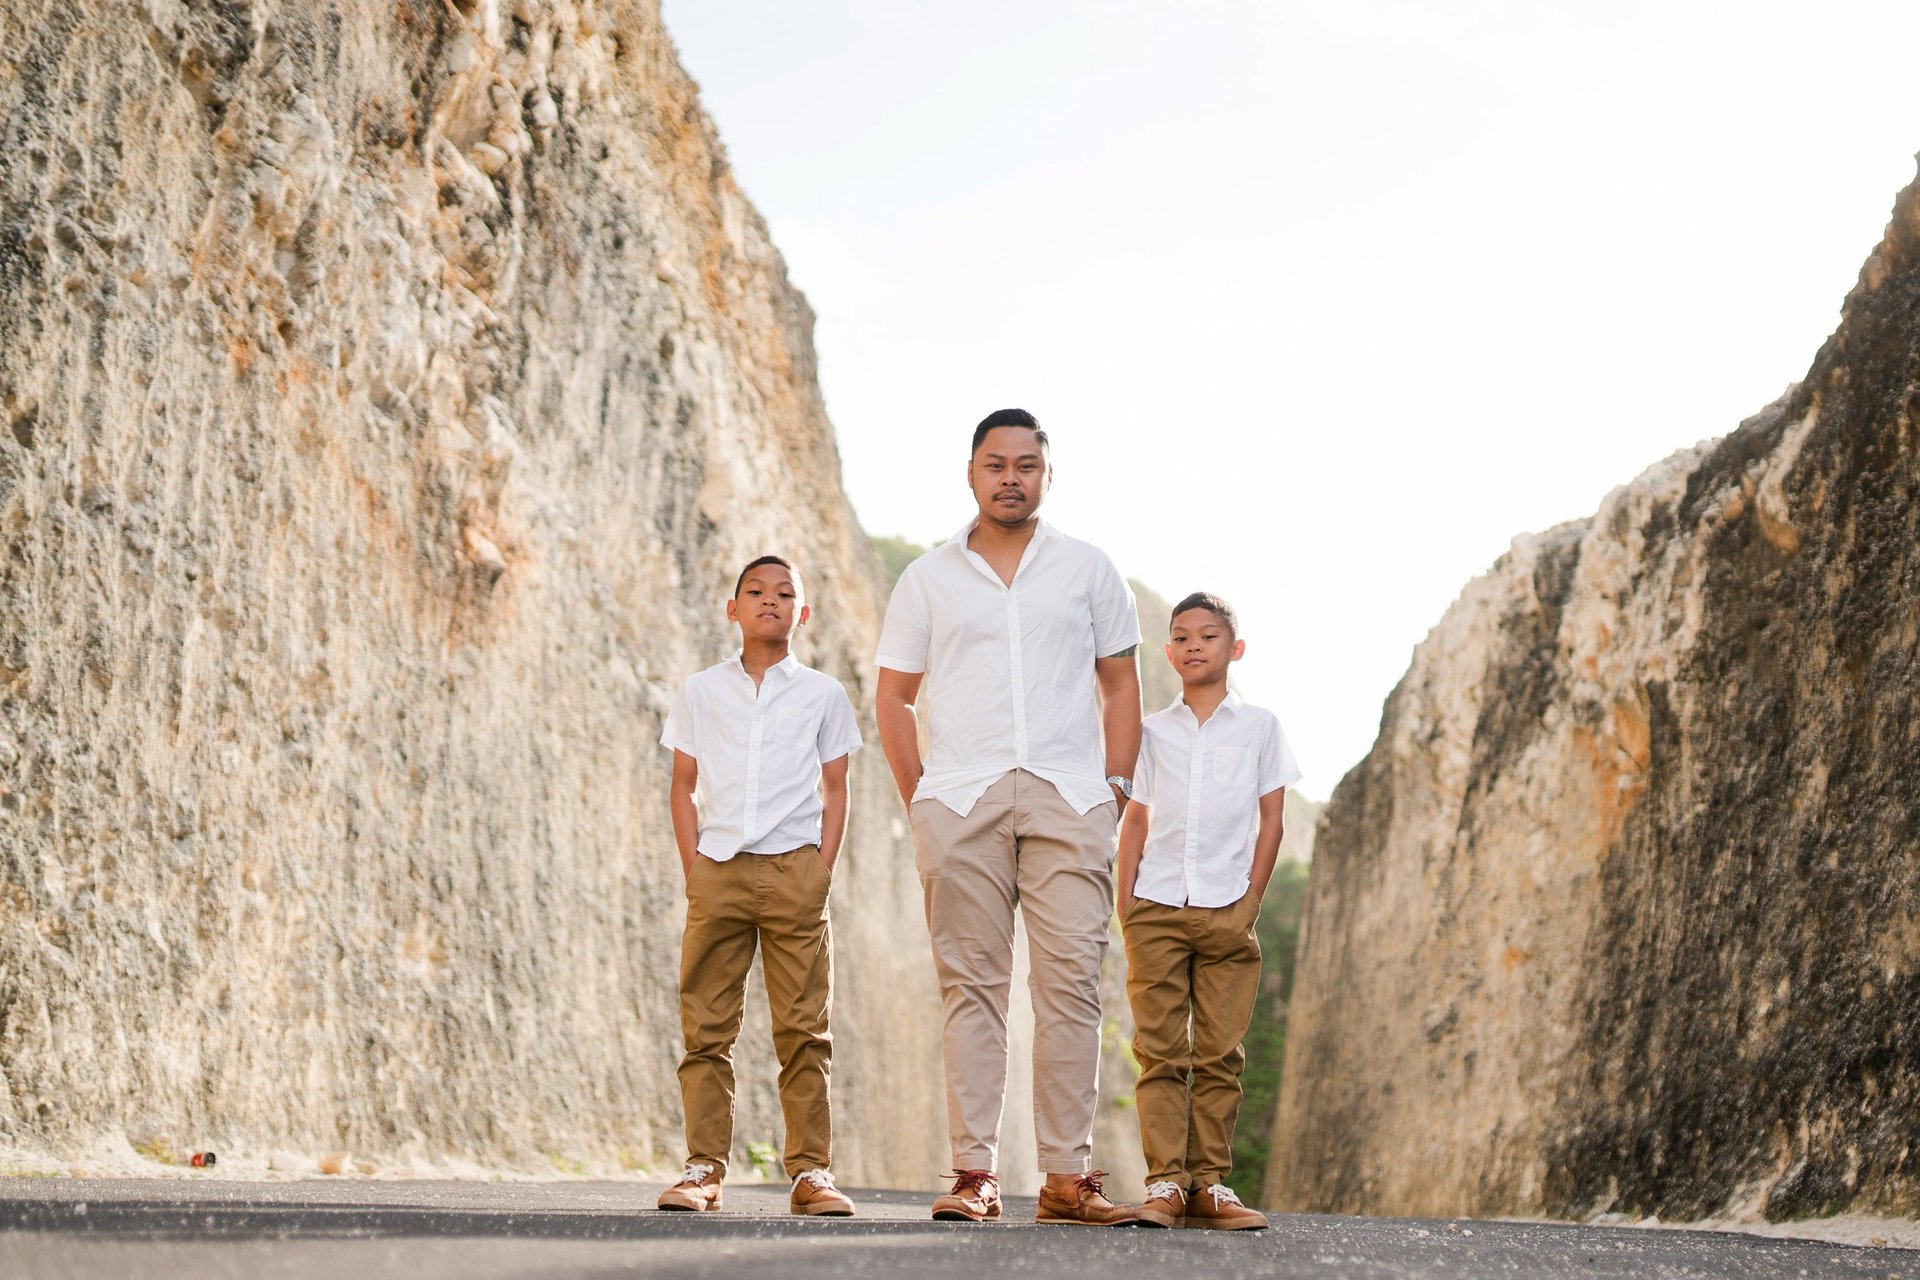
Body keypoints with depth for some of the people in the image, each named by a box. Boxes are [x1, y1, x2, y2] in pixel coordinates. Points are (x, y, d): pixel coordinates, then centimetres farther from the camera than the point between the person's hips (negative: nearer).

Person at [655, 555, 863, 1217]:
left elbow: (835, 790, 11)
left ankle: (811, 1170, 0)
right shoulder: (700, 692, 12)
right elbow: (684, 785, 12)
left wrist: (822, 869, 0)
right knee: (706, 1027, -1)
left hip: (793, 870, -1)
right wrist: (693, 866, 1)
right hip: (717, 869, 1)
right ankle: (703, 1169, 3)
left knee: (802, 1028, -3)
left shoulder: (823, 694, 11)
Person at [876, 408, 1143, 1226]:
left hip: (1068, 799, 0)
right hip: (961, 800, 0)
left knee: (1072, 980, -6)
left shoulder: (1088, 570, 14)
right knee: (971, 982, -2)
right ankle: (973, 1173, -1)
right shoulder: (928, 580, 12)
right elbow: (893, 699, 13)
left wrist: (1115, 788, 3)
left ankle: (1068, 1176, -4)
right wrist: (920, 800, 3)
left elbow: (1120, 686, 14)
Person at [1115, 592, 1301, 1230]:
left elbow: (1270, 821, 7)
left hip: (1227, 912, -1)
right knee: (1160, 1051, -4)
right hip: (1156, 910, 1)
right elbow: (1135, 820, 12)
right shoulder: (1151, 729, 13)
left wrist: (1251, 898, -1)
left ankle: (1209, 1184, 2)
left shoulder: (1259, 726, 8)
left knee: (1220, 1054, -1)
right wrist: (1125, 902, 2)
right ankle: (1164, 1183, -5)